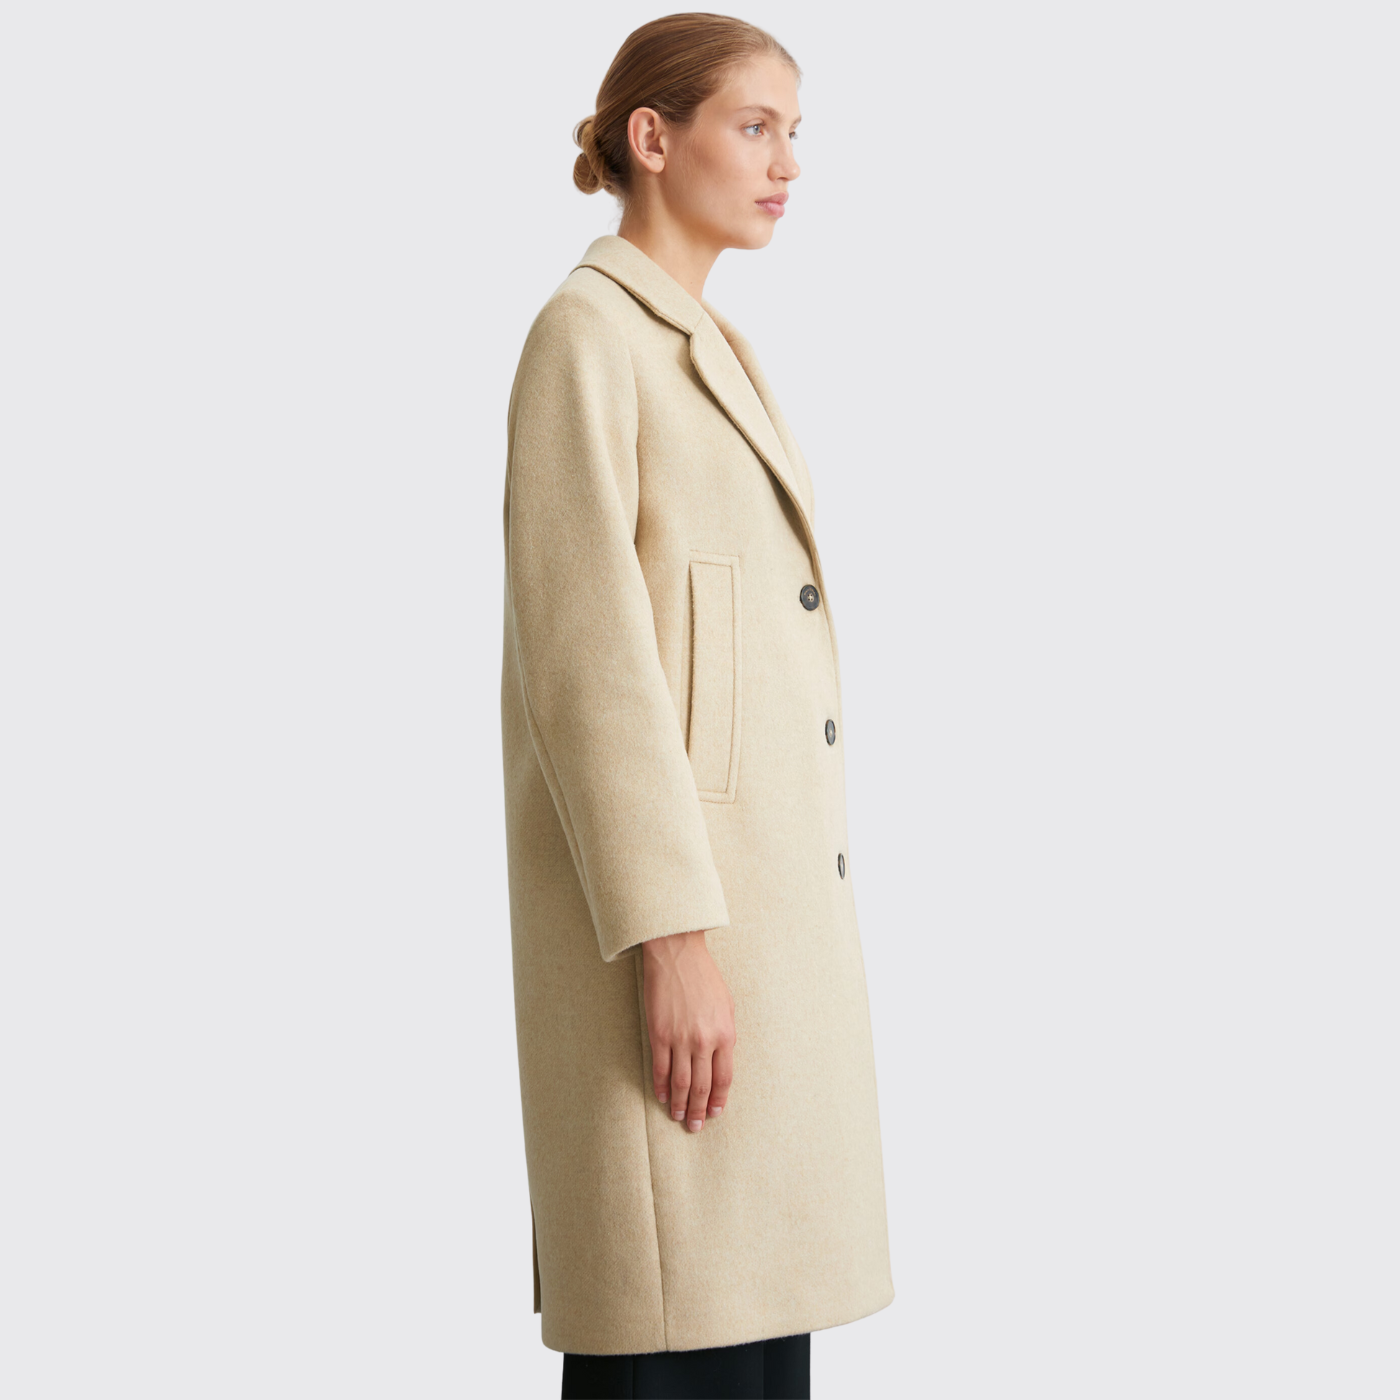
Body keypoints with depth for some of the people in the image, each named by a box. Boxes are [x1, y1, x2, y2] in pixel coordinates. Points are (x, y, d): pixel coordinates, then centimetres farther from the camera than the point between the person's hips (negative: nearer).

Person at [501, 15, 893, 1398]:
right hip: (669, 885, -9)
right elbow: (583, 655, -17)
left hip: (772, 899, 9)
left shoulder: (714, 353, 20)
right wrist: (671, 940, -21)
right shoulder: (586, 332, -8)